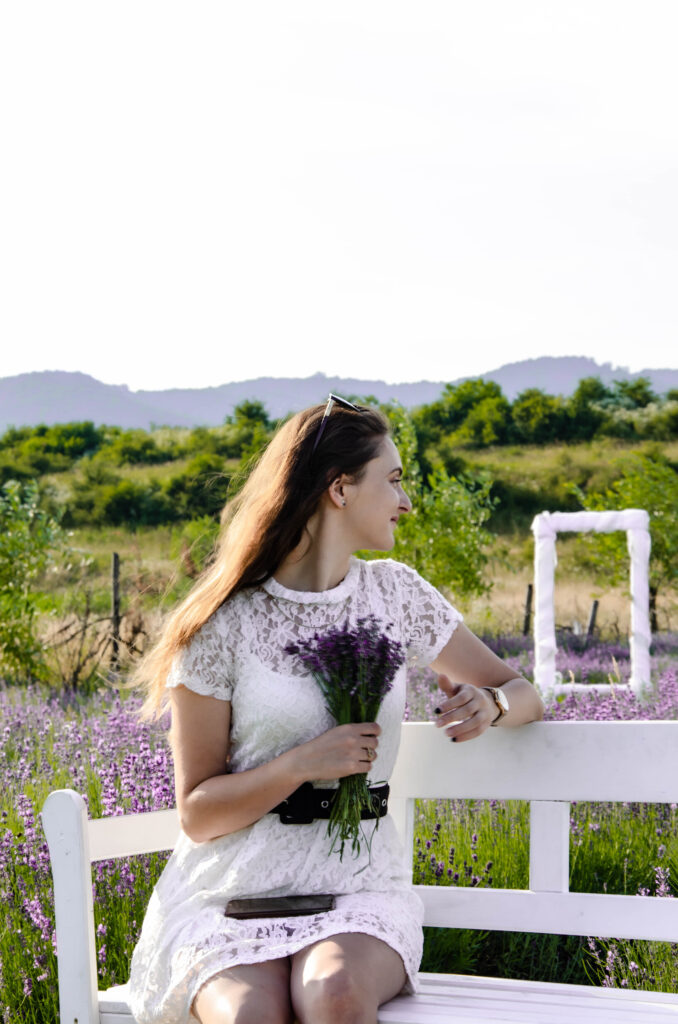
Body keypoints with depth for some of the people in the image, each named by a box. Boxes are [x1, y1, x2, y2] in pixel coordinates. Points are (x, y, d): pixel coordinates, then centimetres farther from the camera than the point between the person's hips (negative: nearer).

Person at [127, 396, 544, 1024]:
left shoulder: (396, 595, 8)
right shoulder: (221, 625, -4)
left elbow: (522, 693, 18)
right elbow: (196, 815, -2)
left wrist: (488, 705, -6)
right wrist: (303, 764, -17)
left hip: (357, 881, 2)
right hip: (233, 887, -2)